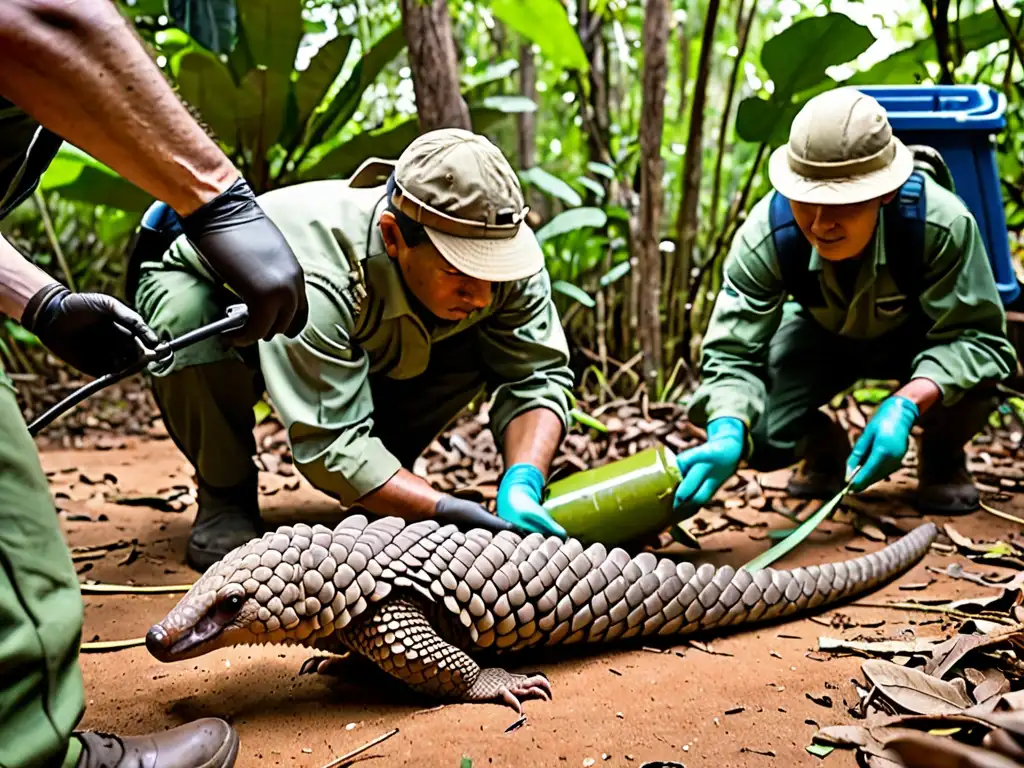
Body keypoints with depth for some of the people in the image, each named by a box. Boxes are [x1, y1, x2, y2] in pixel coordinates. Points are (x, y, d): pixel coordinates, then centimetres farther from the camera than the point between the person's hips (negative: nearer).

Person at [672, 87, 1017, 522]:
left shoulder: (942, 222, -37)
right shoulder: (764, 236, -33)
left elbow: (976, 335, -31)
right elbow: (733, 352, -32)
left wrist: (907, 405, -49)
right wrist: (727, 434, -53)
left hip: (919, 335, -1)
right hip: (823, 334, 1)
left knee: (981, 369, -36)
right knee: (756, 438, -23)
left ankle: (942, 457, 1)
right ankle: (824, 447, 15)